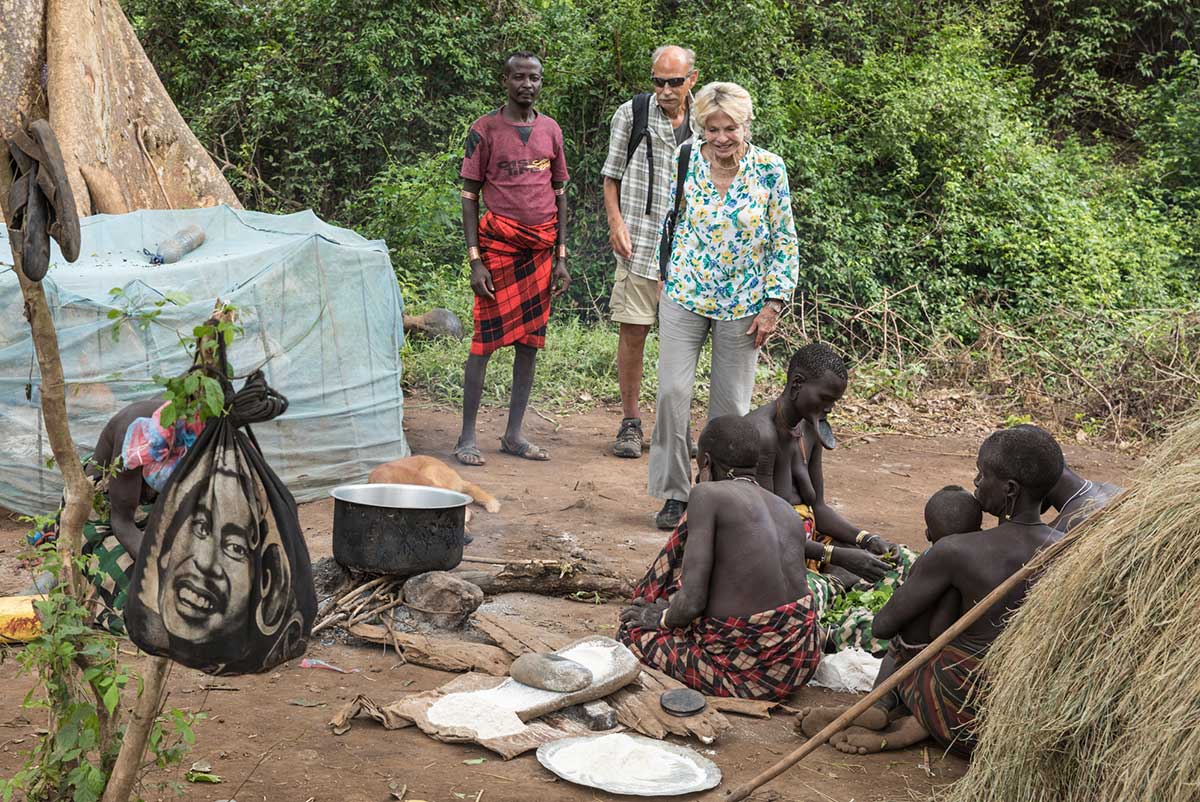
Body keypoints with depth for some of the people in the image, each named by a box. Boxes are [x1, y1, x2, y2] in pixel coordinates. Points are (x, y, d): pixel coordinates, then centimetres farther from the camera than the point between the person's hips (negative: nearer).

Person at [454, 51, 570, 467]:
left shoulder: (551, 130, 11)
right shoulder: (485, 129, -2)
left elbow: (559, 194, 15)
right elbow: (470, 195, -3)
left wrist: (561, 256, 9)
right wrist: (475, 260, -10)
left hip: (541, 248, 5)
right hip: (499, 245, -5)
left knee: (530, 342, 6)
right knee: (485, 341, -5)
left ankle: (514, 434, 14)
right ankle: (467, 437, 1)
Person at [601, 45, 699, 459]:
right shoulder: (631, 114, 2)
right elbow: (611, 176, 7)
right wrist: (616, 222, -7)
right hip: (640, 242, -2)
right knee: (633, 331, -3)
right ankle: (630, 423, 9)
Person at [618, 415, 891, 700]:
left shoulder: (707, 495, -10)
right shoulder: (785, 508, 10)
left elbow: (691, 603, -14)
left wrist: (662, 618, 6)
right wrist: (837, 554, 53)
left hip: (744, 669, -6)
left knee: (634, 628, 17)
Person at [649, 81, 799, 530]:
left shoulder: (769, 169, -5)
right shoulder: (685, 162, -1)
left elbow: (784, 242, -1)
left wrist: (773, 304, -6)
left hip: (742, 304, -1)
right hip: (684, 296, 1)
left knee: (731, 405, 5)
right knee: (672, 392, -8)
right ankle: (674, 494, 5)